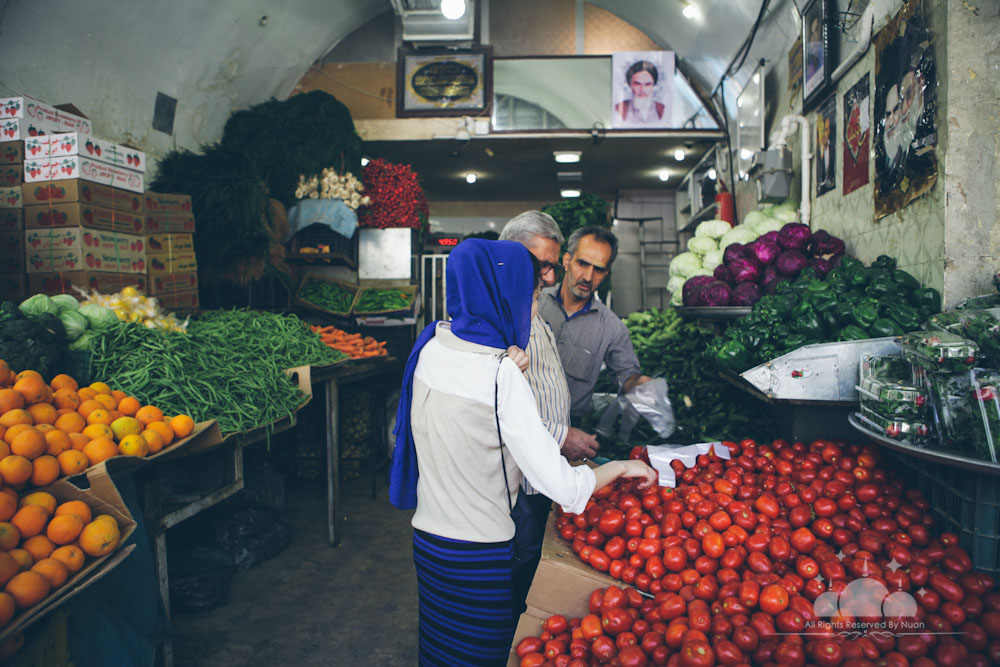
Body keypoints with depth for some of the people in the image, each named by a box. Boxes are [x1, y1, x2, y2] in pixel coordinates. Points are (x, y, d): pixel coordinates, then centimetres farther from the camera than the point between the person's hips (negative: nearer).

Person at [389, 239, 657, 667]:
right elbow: (561, 486, -25)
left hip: (427, 536, 6)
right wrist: (622, 467, -9)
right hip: (480, 551, -6)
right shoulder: (501, 375, -24)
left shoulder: (430, 347, -3)